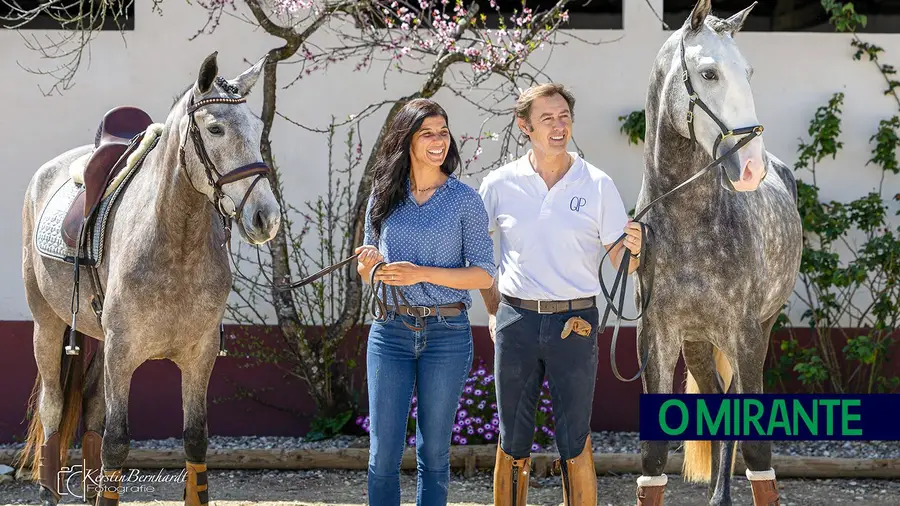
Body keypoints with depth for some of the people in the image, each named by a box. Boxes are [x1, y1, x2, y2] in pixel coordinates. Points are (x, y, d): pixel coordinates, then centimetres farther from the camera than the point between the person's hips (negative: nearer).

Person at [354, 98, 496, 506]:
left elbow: (484, 274, -5)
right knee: (383, 453, 0)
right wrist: (369, 264, -9)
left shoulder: (464, 199, -2)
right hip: (391, 330, 2)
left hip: (447, 333, -2)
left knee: (434, 453, 6)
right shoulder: (383, 197, 7)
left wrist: (423, 273, -17)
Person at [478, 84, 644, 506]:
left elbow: (620, 262, 1)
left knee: (575, 440, 2)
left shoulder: (598, 185, -1)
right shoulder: (500, 184, 1)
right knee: (512, 440, 8)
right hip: (516, 321, 1)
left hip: (574, 324, -1)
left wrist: (633, 249, -22)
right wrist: (493, 310, 10)